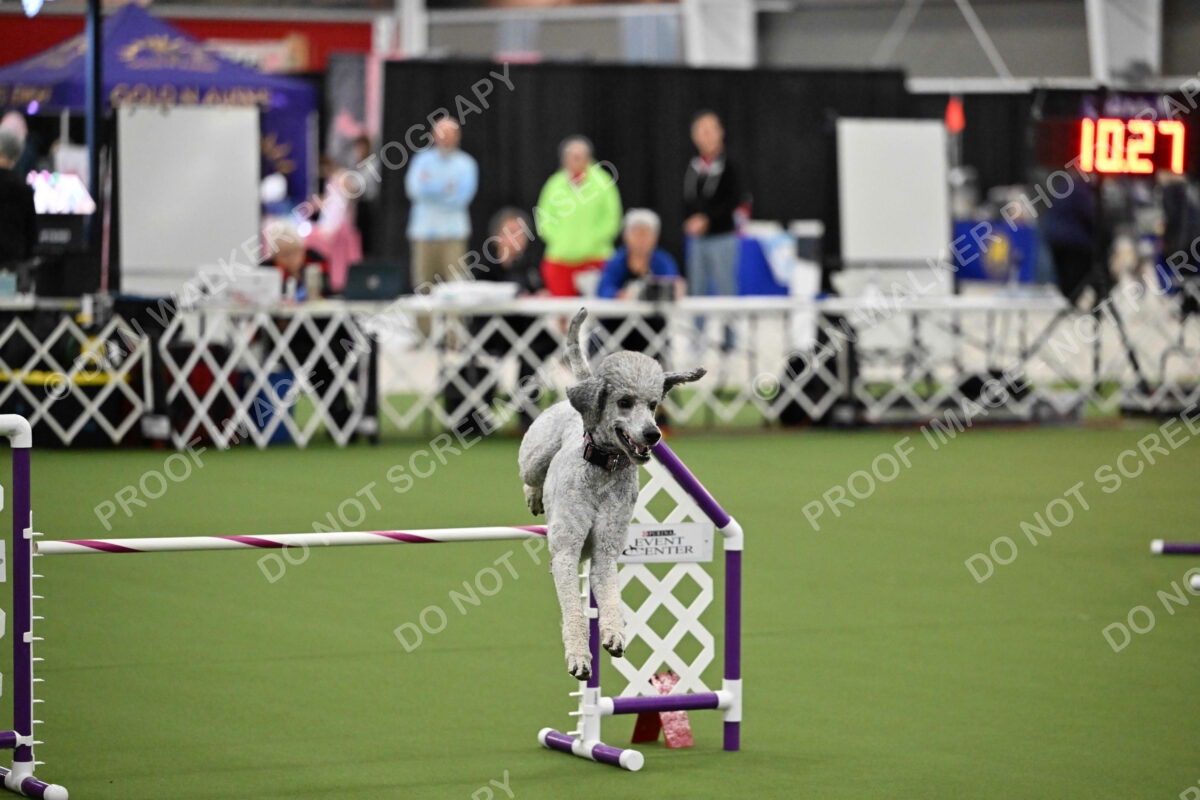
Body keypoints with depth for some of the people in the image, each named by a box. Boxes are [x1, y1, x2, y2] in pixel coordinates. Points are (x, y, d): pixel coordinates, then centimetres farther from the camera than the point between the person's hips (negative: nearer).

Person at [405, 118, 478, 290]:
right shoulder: (422, 160, 10)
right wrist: (444, 190, -18)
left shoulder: (466, 164, 5)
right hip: (424, 230, 2)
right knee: (423, 287, 0)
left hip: (453, 232, -2)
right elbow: (414, 190, -5)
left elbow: (462, 198, -6)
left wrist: (430, 188, -6)